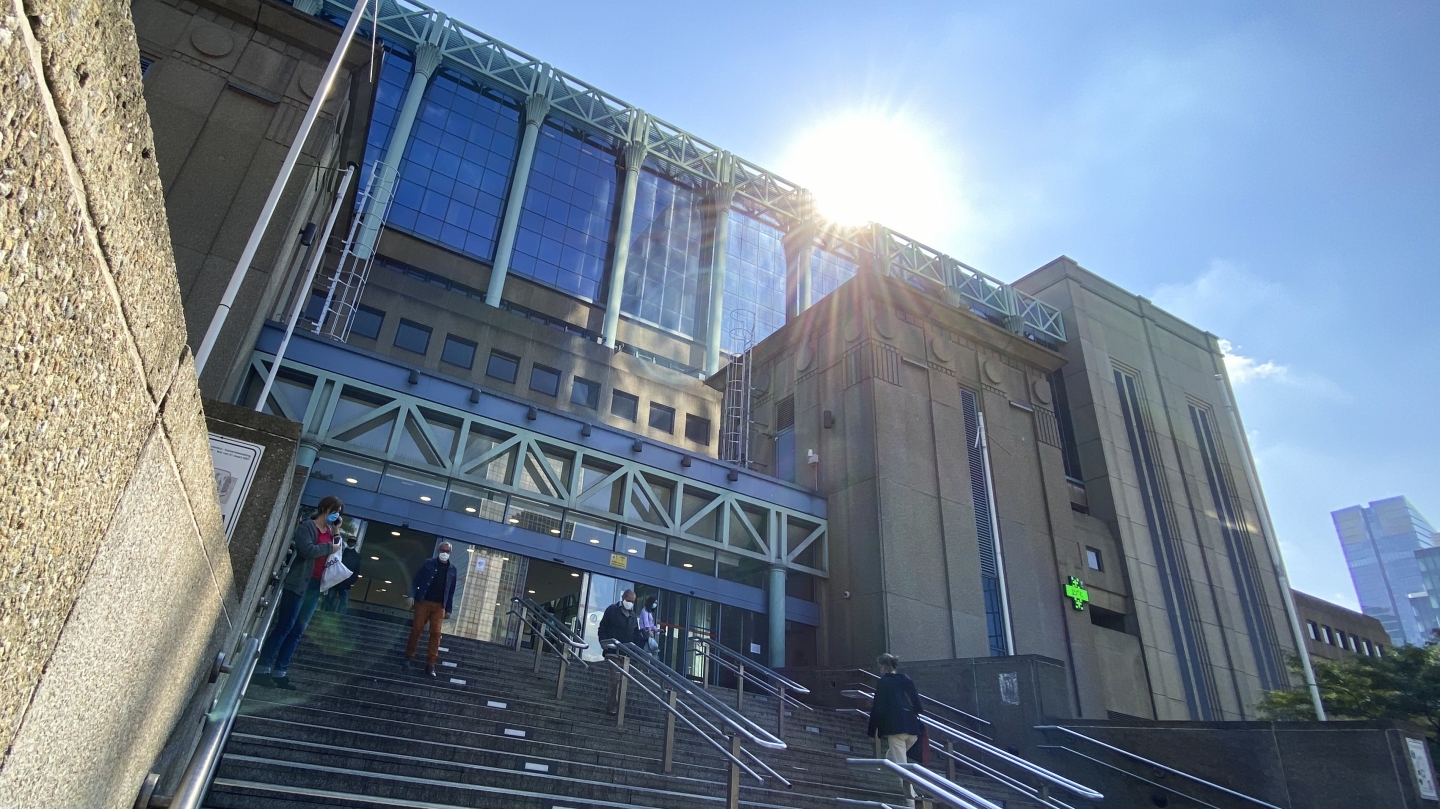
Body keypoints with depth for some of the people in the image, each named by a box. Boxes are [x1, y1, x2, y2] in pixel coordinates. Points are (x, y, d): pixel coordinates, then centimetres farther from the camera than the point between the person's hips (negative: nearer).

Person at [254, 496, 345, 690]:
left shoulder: (330, 531, 16)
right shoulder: (307, 526, -4)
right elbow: (307, 550, -20)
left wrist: (336, 533, 3)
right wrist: (330, 547, -10)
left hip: (315, 586, 7)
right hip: (298, 584, -7)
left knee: (297, 631, 5)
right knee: (284, 626, -9)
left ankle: (279, 673, 8)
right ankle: (262, 669, -3)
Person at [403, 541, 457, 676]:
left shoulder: (452, 569, 9)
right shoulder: (428, 563, 4)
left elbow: (451, 590, 10)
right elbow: (416, 580, 0)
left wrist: (448, 609, 6)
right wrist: (411, 595, -15)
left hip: (439, 606, 1)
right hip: (423, 602, -1)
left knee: (436, 633, -3)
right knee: (416, 629, 1)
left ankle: (431, 664, 0)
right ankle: (409, 657, 18)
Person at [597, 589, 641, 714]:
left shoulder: (633, 615, 18)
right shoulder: (612, 610, 2)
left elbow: (636, 634, 20)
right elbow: (602, 628, 0)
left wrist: (643, 640, 1)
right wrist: (604, 643, -11)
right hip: (613, 650, -6)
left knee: (623, 679, 5)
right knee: (616, 677, -14)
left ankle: (618, 706, 10)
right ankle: (613, 706, -10)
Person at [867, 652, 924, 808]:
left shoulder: (883, 682, -2)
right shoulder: (906, 680, 13)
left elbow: (877, 707, -3)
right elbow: (918, 704, 12)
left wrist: (871, 730, 4)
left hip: (895, 728, -7)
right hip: (912, 729, 7)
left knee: (900, 765, -5)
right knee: (891, 758, 24)